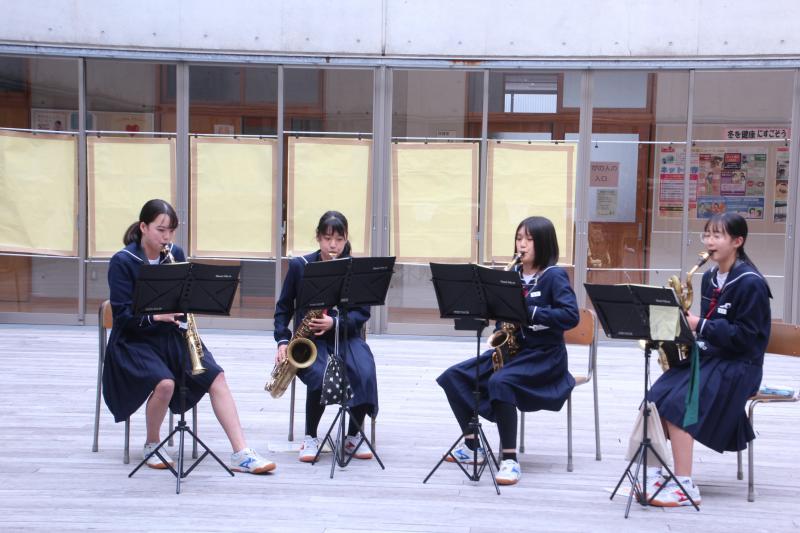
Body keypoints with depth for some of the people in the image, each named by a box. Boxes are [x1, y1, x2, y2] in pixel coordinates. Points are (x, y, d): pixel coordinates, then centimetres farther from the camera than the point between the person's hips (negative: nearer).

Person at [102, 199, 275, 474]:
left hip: (171, 335, 5)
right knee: (164, 383, -32)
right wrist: (155, 315, -30)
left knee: (216, 376, -18)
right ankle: (151, 445, -3)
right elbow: (122, 315, -14)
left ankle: (241, 454, -17)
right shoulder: (122, 262, -9)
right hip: (134, 340, -4)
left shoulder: (176, 255, 5)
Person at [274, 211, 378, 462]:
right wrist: (283, 340, -5)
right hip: (310, 338, -1)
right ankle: (310, 438, -9)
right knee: (320, 376, -33)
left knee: (365, 374, -30)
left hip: (345, 335, 1)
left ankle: (353, 436, -7)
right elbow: (283, 306, 9)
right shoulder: (299, 265, 3)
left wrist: (334, 323, -19)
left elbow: (362, 312, -1)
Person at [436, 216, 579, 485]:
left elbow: (571, 316, -21)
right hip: (511, 349, 7)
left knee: (500, 381, -35)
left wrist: (530, 312, -26)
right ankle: (471, 445, 3)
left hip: (544, 354, -7)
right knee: (454, 376, -6)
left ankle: (510, 460, -29)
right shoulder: (512, 274, 10)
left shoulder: (554, 276, -9)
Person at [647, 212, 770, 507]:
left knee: (677, 403, -27)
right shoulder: (710, 277, 13)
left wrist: (700, 325, -21)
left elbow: (744, 336, -17)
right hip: (705, 356, 8)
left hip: (737, 365, -8)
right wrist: (689, 323, -1)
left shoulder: (750, 283, -13)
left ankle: (685, 487, -20)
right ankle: (654, 474, -10)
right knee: (655, 397, -15)